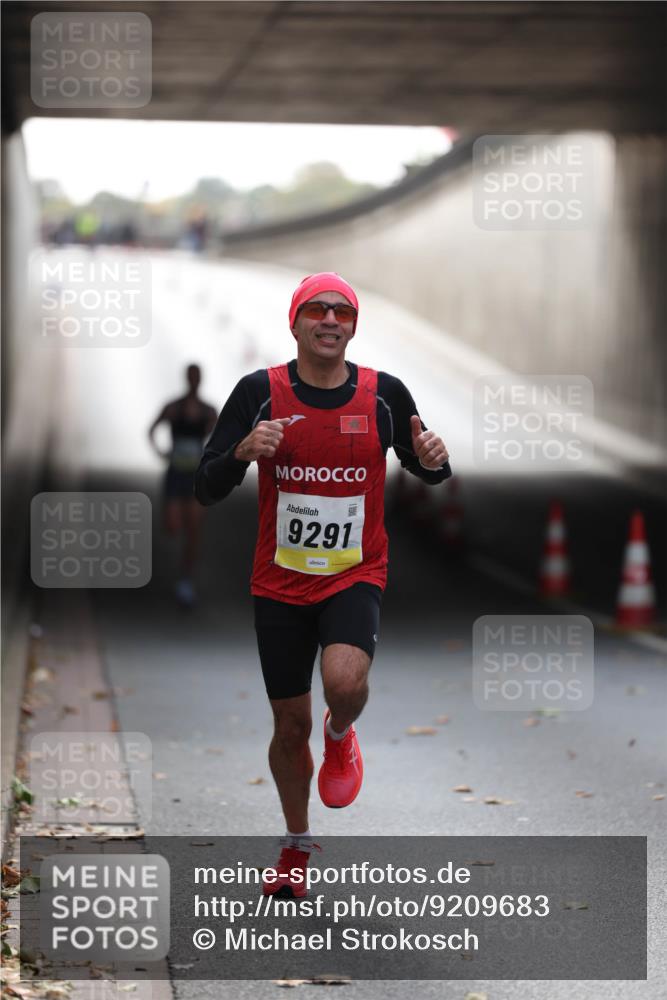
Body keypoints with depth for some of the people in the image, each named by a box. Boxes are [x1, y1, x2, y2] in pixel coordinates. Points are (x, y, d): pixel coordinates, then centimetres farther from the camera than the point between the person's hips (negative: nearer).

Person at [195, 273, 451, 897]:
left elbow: (425, 471, 11)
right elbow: (206, 490, -5)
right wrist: (244, 451, -26)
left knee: (344, 680, -30)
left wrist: (433, 460, -13)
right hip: (280, 584, 1)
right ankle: (296, 846, 34)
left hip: (355, 576, -1)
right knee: (290, 727, 9)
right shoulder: (259, 393, -6)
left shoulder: (384, 394, -4)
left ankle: (340, 734, 8)